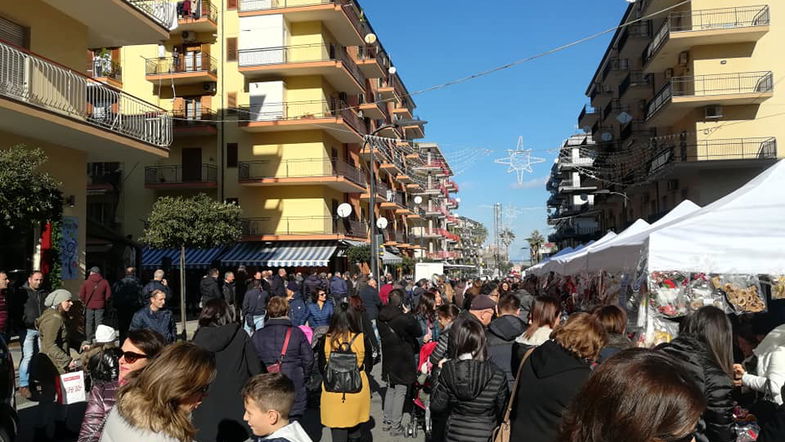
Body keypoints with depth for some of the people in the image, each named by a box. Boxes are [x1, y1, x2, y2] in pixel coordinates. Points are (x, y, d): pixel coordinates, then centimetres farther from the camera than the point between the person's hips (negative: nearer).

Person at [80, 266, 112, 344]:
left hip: (89, 306, 0)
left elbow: (81, 295, -6)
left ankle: (89, 339, 11)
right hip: (100, 306, 0)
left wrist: (85, 302, 10)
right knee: (99, 323, 4)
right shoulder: (104, 282, -3)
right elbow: (108, 295, -4)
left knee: (89, 323, 9)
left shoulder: (86, 282, -4)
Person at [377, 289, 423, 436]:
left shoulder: (382, 318, -4)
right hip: (403, 360, -6)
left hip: (388, 358, 7)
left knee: (391, 389, 20)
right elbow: (418, 332, -10)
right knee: (400, 392, 3)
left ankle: (387, 421, 27)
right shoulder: (403, 318, -24)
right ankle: (395, 427, 8)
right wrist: (408, 313, -8)